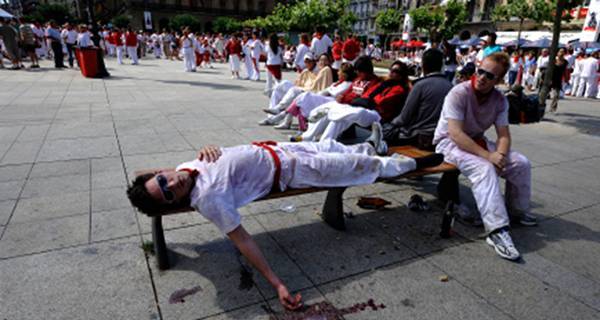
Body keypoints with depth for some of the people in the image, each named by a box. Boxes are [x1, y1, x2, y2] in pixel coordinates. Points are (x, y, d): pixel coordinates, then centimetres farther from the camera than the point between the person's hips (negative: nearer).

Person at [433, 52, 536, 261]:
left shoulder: (500, 100, -3)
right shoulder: (459, 94, -23)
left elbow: (503, 134, -3)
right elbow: (456, 134, -31)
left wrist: (500, 154, -25)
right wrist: (488, 155, -34)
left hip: (478, 141, 7)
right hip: (450, 142, -7)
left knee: (521, 163, -3)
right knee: (484, 168, -33)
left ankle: (517, 211, 19)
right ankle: (497, 231, -37)